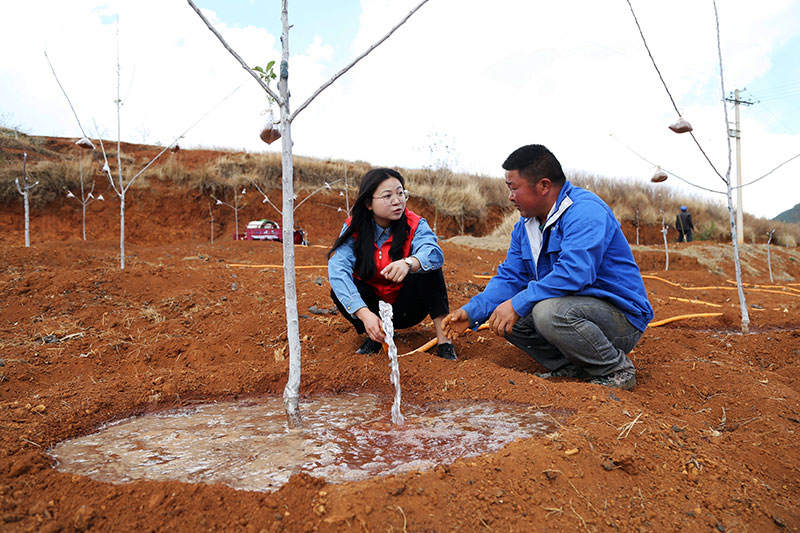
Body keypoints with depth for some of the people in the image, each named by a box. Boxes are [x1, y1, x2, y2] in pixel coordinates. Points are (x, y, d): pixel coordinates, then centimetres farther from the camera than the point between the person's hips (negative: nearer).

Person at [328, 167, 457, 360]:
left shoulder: (414, 224, -15)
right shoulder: (354, 229, -13)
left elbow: (434, 252, -35)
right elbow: (338, 269, -27)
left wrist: (409, 263, -59)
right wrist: (364, 313, -41)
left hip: (407, 308, -1)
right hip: (372, 305, 1)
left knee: (427, 267, -27)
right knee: (339, 290, -27)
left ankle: (444, 342, -23)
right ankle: (374, 336, -4)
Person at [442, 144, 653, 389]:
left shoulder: (585, 211, -20)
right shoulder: (525, 226, 7)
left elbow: (574, 273, -34)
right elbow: (510, 277, 6)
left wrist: (517, 304, -31)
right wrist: (472, 312, -9)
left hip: (622, 317, -8)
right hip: (572, 307, 8)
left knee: (548, 311, -35)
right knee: (501, 315, -4)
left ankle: (617, 369, -10)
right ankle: (572, 366, 3)